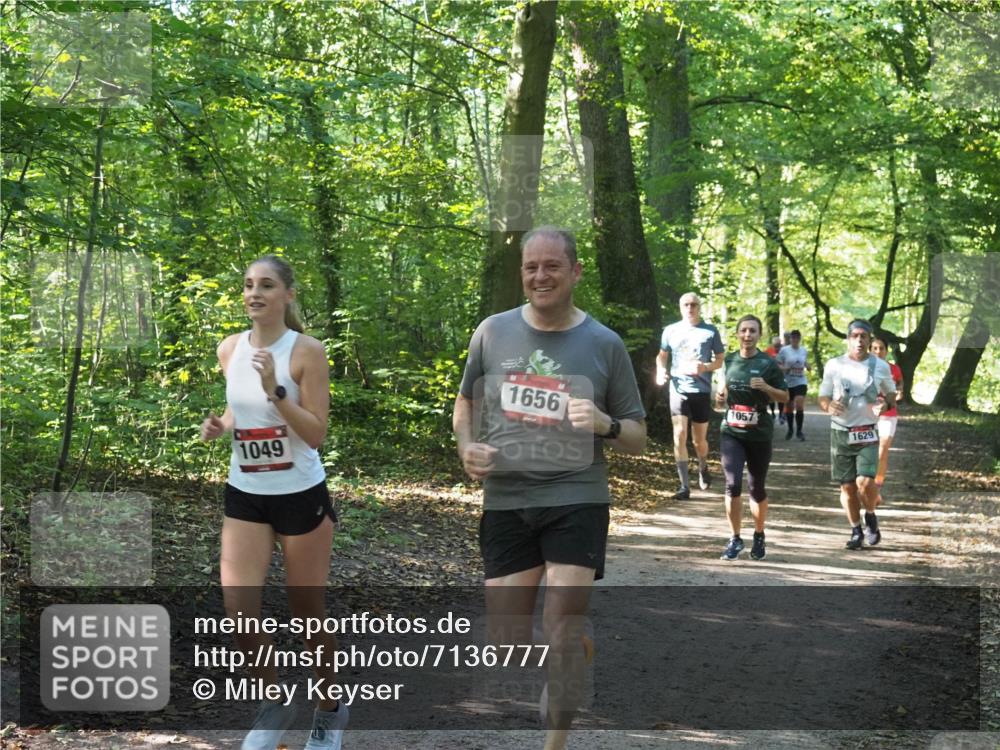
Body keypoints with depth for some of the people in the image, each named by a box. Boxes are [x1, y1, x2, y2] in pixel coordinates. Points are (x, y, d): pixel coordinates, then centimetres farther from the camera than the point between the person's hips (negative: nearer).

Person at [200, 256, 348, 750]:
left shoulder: (307, 351, -13)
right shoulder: (229, 351, 2)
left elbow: (317, 434, -15)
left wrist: (276, 391, -28)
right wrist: (220, 425, -3)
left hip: (302, 496, -4)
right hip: (244, 496, 4)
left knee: (307, 615, 6)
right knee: (238, 611, -8)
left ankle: (331, 708, 30)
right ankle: (273, 706, 16)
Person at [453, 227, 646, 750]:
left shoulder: (604, 344, -1)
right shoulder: (493, 332, 4)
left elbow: (638, 439, 5)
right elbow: (466, 403, 18)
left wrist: (605, 425, -17)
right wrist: (466, 447, -2)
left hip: (576, 501, -2)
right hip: (505, 502, 2)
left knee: (564, 632, -6)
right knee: (506, 640, 7)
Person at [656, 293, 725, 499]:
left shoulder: (710, 331, 2)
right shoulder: (670, 331, 5)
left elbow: (720, 359, 5)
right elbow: (662, 355, 18)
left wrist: (705, 367, -15)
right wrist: (661, 370, -3)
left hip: (702, 391, 0)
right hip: (679, 389, 0)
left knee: (699, 440, 11)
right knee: (680, 436, -13)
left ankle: (703, 469, 43)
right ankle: (684, 486, -10)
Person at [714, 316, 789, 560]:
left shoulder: (768, 364, -3)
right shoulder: (729, 361, 8)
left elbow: (785, 397, 0)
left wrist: (766, 387, -18)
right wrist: (720, 398, 0)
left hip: (759, 434, -2)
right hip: (731, 433, 2)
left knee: (757, 488, 8)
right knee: (733, 484, -11)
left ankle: (759, 537, 28)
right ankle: (735, 538, 1)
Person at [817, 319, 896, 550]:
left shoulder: (881, 367, 2)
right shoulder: (834, 365, 1)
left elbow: (891, 394, 15)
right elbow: (823, 397, 7)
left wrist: (885, 404, -9)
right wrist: (829, 405, -17)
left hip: (867, 434, -1)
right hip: (841, 433, 1)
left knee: (865, 482, -16)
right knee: (847, 486, 4)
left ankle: (871, 517, 13)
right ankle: (856, 530, 22)